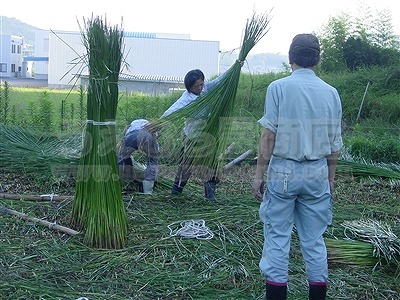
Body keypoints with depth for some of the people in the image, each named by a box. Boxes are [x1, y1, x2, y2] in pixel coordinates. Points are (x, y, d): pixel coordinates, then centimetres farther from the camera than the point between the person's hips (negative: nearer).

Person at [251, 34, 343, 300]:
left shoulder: (279, 88, -6)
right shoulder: (331, 93, 4)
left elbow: (269, 135, -9)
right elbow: (335, 143, 7)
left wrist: (259, 174, -3)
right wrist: (331, 178, 18)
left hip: (283, 171, -3)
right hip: (317, 174, 3)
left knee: (278, 239, 5)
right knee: (314, 240, 12)